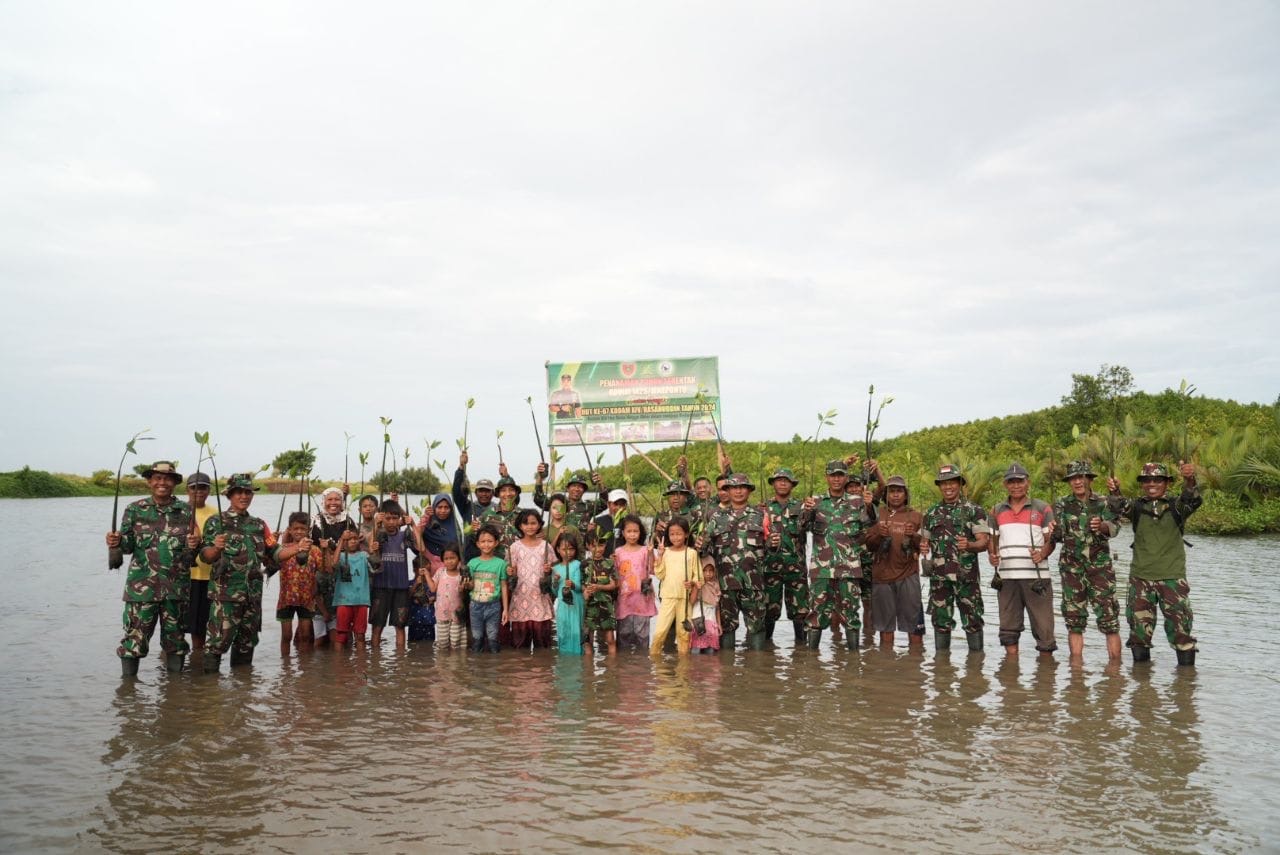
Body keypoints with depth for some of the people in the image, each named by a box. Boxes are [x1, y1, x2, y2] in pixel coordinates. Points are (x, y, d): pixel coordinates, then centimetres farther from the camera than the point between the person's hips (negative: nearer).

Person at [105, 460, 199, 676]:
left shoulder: (186, 511, 5)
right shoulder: (135, 510, 3)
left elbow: (192, 552, 7)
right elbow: (129, 544, 3)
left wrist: (194, 545, -15)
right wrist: (117, 541, -19)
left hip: (176, 587, 1)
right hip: (142, 586, -1)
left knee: (175, 638, 11)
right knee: (135, 637, -1)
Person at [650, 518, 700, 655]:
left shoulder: (691, 553, 1)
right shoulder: (665, 552, 3)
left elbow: (699, 576, 2)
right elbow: (659, 575, -2)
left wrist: (693, 583, -18)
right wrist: (660, 557, -12)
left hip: (685, 598, 0)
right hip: (668, 597, 0)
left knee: (683, 632, 8)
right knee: (660, 631, -6)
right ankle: (653, 656, 8)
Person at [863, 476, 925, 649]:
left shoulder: (916, 516, 7)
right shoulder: (878, 515, 10)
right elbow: (869, 545, 8)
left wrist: (914, 536, -17)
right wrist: (879, 535, -12)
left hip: (908, 576, -1)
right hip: (882, 575, 2)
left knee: (914, 625, -4)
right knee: (885, 625, 8)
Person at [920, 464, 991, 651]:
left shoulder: (973, 510, 1)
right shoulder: (931, 513, 13)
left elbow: (984, 542, -6)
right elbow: (926, 539, 21)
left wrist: (969, 545, -28)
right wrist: (924, 546, -3)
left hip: (966, 575, -3)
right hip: (939, 575, 3)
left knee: (972, 620, 2)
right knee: (940, 620, 8)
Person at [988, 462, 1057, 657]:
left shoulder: (1043, 509, 4)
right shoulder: (997, 511, 13)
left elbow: (1051, 540, 2)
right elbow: (992, 540, 15)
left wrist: (1043, 553, -18)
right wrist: (992, 556, -5)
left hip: (1036, 577, -3)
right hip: (1006, 577, 3)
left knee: (1043, 625, -2)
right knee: (1009, 627, 8)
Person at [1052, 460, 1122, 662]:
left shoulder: (1103, 503, 3)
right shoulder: (1062, 505, 6)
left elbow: (1114, 527, -12)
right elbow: (1057, 535, -1)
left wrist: (1101, 526, -34)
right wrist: (1053, 530, -25)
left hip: (1100, 565, -1)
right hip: (1071, 567, 1)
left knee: (1109, 616, -5)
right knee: (1074, 620, 5)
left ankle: (1116, 663, 1)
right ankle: (1076, 664, 12)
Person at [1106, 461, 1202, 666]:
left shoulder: (1176, 506, 0)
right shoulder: (1137, 507, 4)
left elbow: (1193, 501, -21)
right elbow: (1121, 507, -17)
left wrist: (1189, 481, -43)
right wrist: (1115, 492, -40)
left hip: (1172, 577, -2)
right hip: (1140, 577, 2)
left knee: (1180, 625, -1)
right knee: (1139, 627, 9)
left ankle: (1187, 666, 13)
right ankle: (1141, 666, 23)